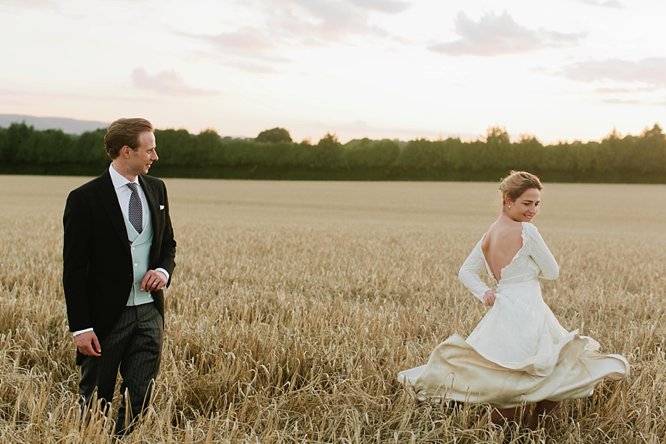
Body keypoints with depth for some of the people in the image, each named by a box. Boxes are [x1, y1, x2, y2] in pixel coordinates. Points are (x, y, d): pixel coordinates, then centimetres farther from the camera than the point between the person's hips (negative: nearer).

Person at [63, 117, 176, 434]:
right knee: (95, 401, 9)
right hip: (107, 315, -4)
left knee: (139, 397, 4)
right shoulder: (85, 199, -11)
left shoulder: (156, 189, 6)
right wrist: (80, 327, -13)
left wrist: (163, 270, -5)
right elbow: (74, 268, -10)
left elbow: (168, 243, 18)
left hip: (149, 311, 5)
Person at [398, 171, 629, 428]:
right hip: (527, 317, -8)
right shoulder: (526, 231, -12)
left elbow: (465, 273, 16)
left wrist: (484, 293, 2)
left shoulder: (488, 235, 9)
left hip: (500, 315, 8)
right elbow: (552, 272, -3)